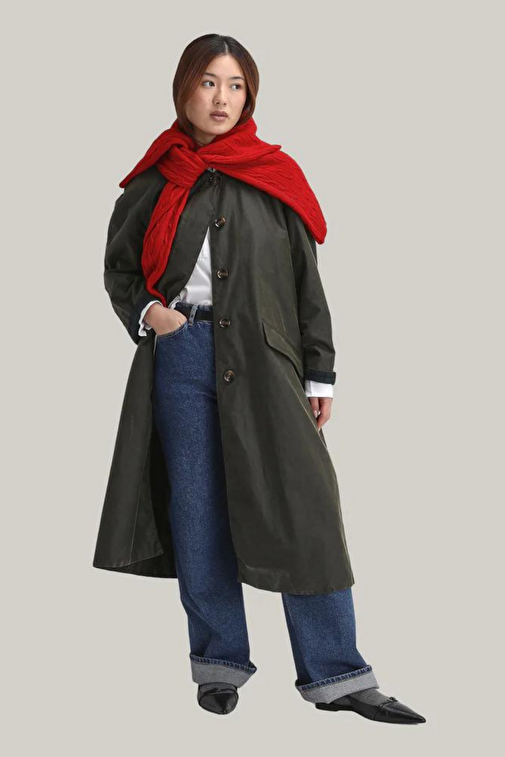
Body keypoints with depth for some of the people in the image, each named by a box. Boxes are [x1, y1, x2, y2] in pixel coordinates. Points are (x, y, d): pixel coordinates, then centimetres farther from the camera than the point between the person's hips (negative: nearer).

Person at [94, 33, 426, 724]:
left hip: (264, 358, 0)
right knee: (197, 511, 5)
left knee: (302, 510, -5)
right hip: (182, 356, 1)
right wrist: (145, 312, -4)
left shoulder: (275, 176, 7)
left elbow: (308, 280, 7)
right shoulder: (154, 181, 7)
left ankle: (335, 675, 2)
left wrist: (319, 374, 3)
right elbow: (118, 266, 17)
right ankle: (220, 663, 19)